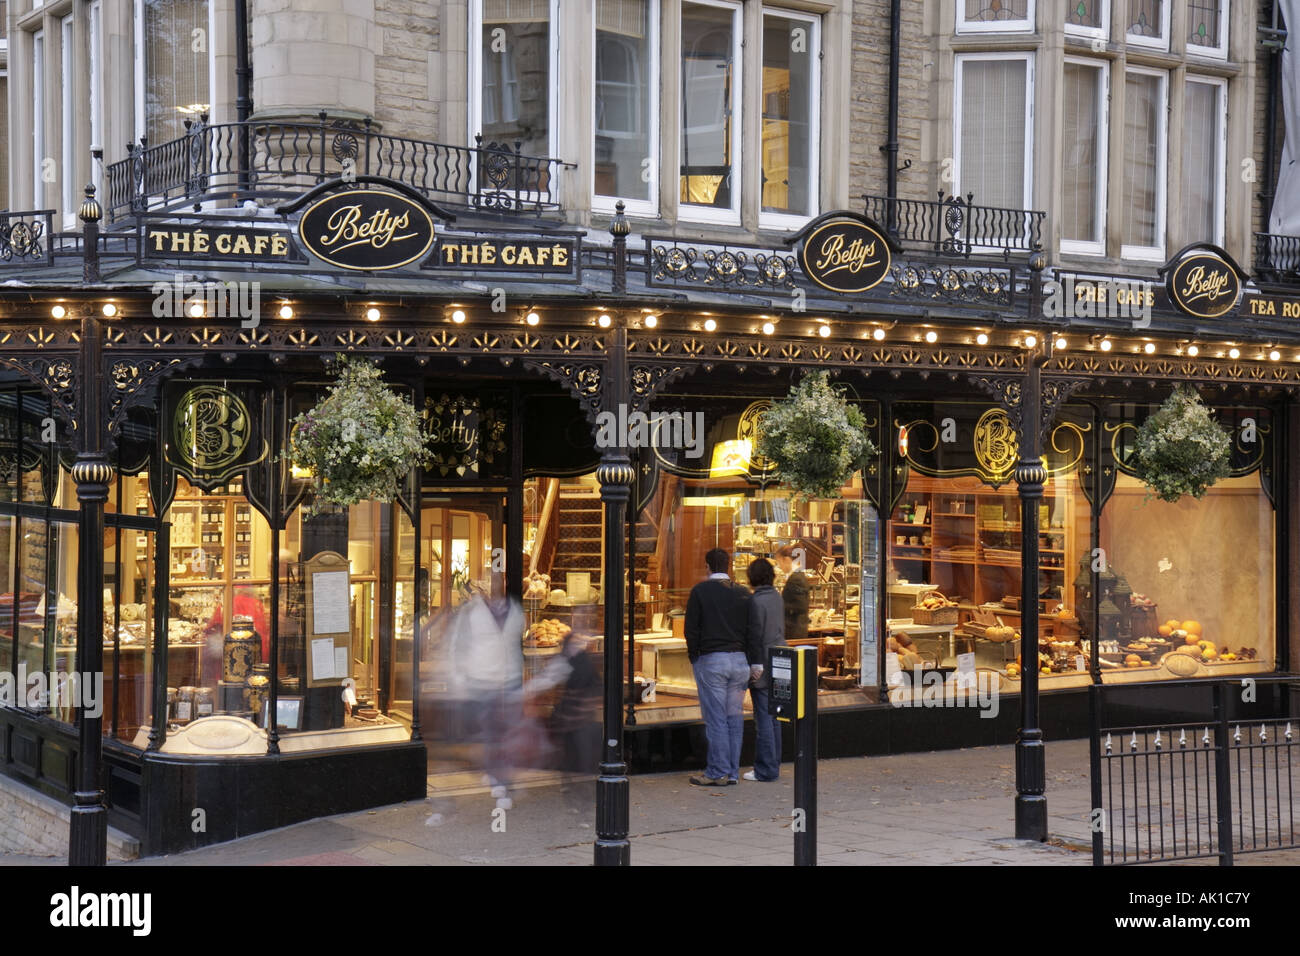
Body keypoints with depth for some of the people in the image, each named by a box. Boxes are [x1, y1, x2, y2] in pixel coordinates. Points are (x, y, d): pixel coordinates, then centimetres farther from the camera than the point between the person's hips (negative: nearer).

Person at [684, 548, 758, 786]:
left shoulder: (700, 591, -4)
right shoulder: (743, 592, 7)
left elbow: (691, 629, -6)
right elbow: (752, 630, 6)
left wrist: (694, 657, 5)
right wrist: (751, 663, 10)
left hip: (711, 660, -4)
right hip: (739, 660, 4)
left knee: (715, 718, -2)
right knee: (735, 717, 9)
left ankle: (718, 772, 0)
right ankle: (732, 771, 12)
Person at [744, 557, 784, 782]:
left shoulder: (756, 601, -15)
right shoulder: (778, 598, 9)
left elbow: (756, 635, -16)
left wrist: (756, 665, -12)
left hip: (763, 666, -8)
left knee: (763, 717, -4)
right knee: (773, 717, 14)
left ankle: (765, 770, -1)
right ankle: (774, 765, 21)